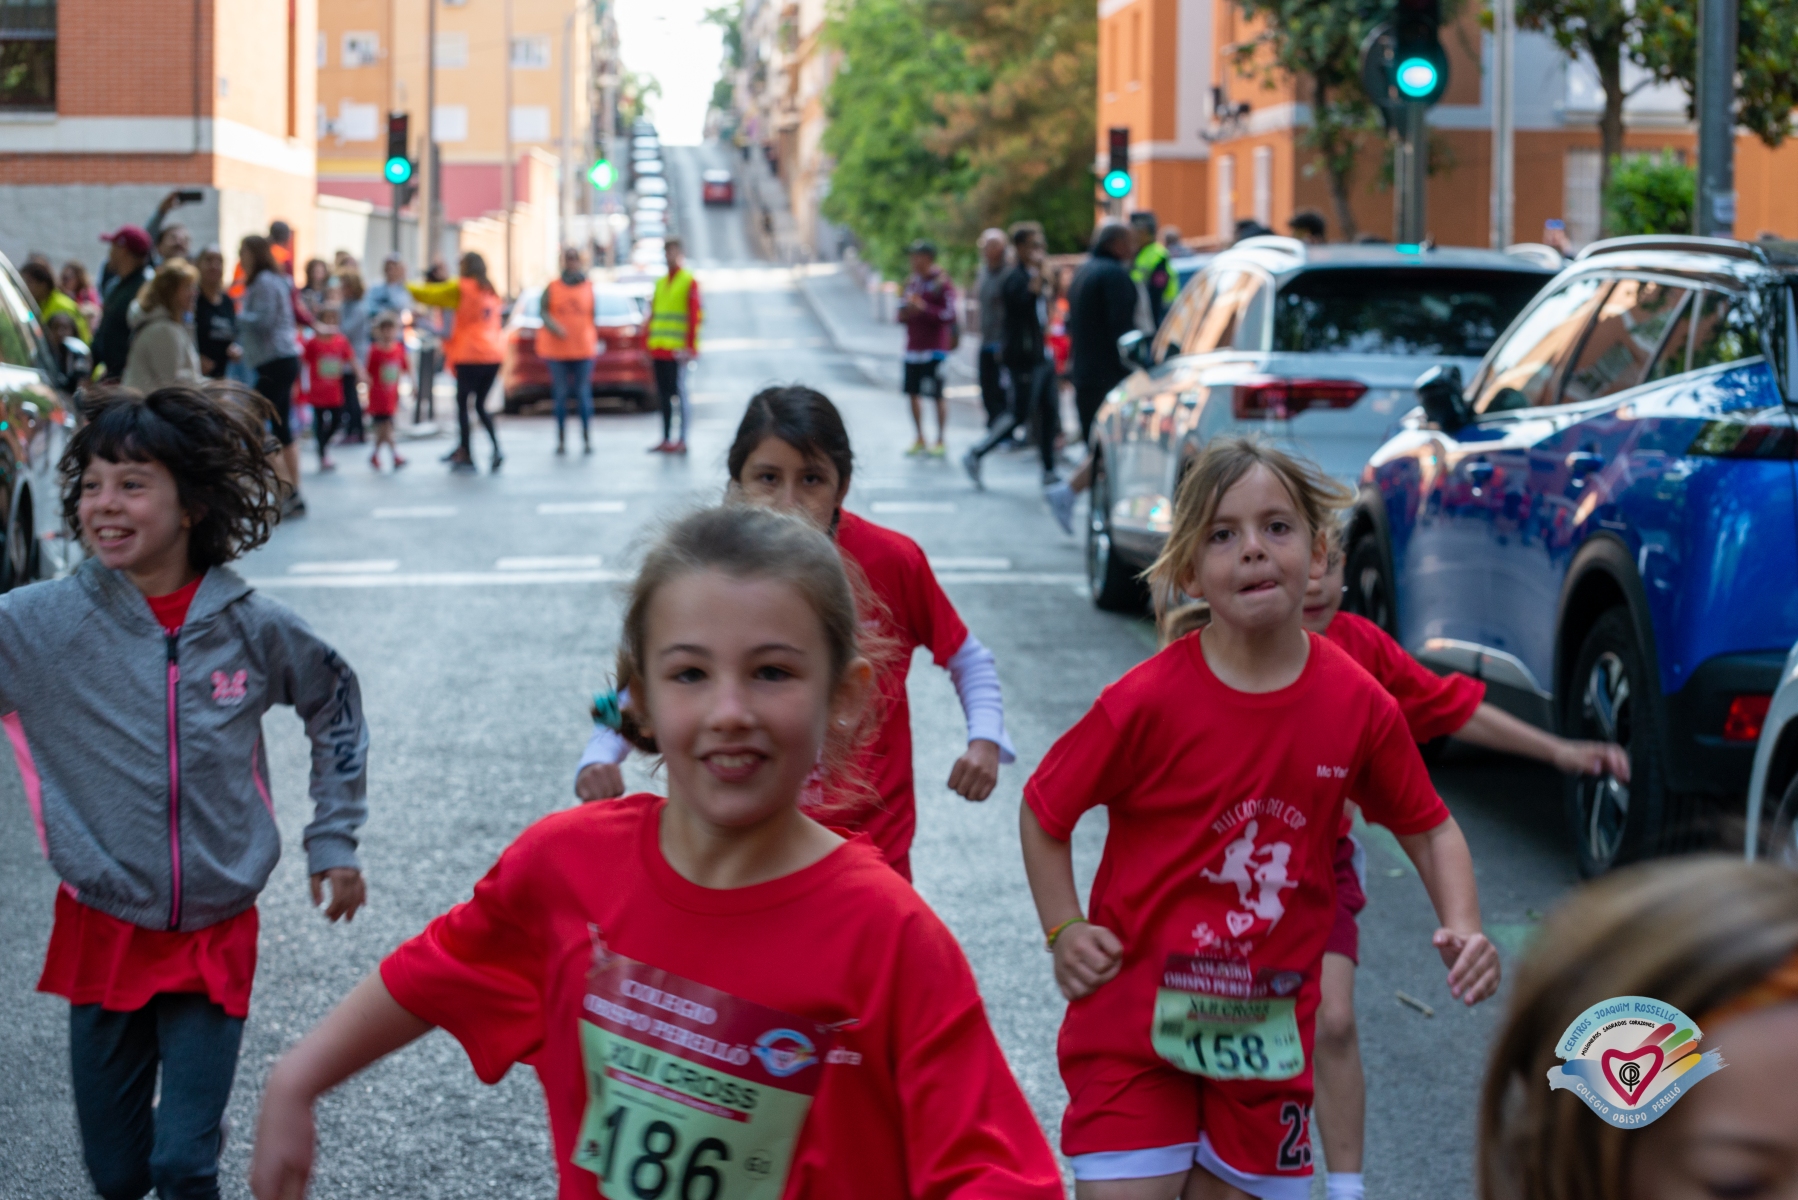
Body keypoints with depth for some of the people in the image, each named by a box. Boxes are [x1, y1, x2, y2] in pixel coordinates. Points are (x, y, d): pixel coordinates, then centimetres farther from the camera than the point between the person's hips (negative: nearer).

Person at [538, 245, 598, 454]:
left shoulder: (589, 287, 8)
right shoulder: (553, 287, 6)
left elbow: (594, 317, 11)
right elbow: (544, 310, 0)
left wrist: (596, 341, 7)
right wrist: (551, 325, -18)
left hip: (583, 349, 0)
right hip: (557, 349, 0)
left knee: (584, 395, -3)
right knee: (561, 395, 0)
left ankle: (587, 440, 1)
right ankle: (561, 441, 5)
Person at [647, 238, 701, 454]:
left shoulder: (690, 282, -4)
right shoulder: (660, 283, 18)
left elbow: (695, 316, -11)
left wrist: (689, 348, -17)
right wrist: (648, 346, 15)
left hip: (677, 351, -7)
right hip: (659, 350, 7)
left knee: (680, 393, -7)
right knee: (664, 395, 8)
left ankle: (682, 441, -6)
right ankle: (666, 440, 12)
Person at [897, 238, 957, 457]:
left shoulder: (942, 282, -8)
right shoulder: (912, 282, 13)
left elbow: (949, 316, -15)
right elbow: (902, 313, 19)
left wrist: (923, 307, -20)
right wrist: (905, 313, -4)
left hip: (935, 347, -7)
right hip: (913, 347, 7)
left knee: (937, 394, -3)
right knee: (913, 393, 8)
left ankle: (940, 441, 5)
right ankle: (920, 440, 18)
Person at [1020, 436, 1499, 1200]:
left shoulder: (1360, 707, -6)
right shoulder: (1147, 702, -15)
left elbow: (1427, 828, 7)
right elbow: (1043, 814, -2)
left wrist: (1463, 929, -8)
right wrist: (1064, 930, -10)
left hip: (1269, 1030, 3)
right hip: (1137, 1020, -3)